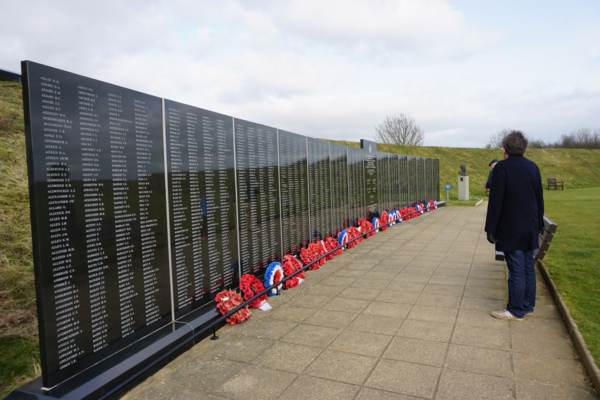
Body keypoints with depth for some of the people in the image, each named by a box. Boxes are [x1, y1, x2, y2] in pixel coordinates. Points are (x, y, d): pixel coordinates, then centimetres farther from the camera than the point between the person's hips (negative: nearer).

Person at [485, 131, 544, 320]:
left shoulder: (502, 167, -14)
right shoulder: (533, 167, 7)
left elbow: (495, 201, -16)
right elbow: (540, 199, 12)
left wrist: (491, 228, -10)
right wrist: (538, 224, 21)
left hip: (510, 229, -7)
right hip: (530, 227, 7)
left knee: (516, 270, -1)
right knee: (528, 268, 14)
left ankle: (516, 311, 9)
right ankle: (528, 306, 25)